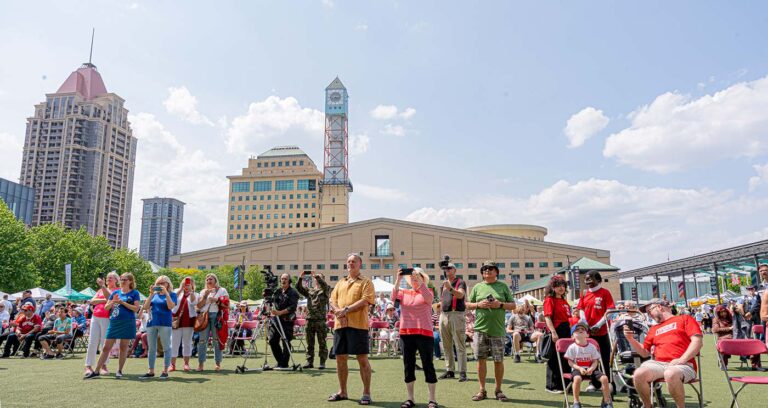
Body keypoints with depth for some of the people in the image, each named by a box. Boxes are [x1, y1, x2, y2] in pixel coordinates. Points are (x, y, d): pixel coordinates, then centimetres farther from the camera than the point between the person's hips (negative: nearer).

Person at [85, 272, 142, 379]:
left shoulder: (134, 293, 1)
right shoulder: (115, 292, 12)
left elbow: (136, 308, -8)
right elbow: (106, 307, 13)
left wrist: (123, 302, -13)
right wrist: (113, 301, -7)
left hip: (127, 323, -3)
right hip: (114, 323, 4)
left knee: (123, 347, 3)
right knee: (106, 347, 5)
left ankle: (119, 371, 14)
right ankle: (96, 371, 9)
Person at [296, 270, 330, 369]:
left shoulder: (325, 290, 4)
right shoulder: (309, 290, 17)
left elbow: (324, 285, -18)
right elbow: (299, 288, 6)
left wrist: (316, 276, -24)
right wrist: (301, 278, -9)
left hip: (320, 320, -4)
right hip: (309, 319, 4)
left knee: (322, 342, -1)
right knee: (309, 343, 8)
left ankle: (322, 362, 3)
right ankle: (309, 361, 15)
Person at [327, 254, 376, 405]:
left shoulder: (365, 282, 2)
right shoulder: (340, 283, 20)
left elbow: (365, 301, -11)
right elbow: (333, 301, 12)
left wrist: (346, 310, -16)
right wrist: (338, 312, -9)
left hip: (358, 324, -6)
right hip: (340, 324, 6)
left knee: (362, 359, -3)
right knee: (340, 358, 10)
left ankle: (366, 393, 5)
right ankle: (342, 392, 23)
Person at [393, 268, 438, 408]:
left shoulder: (428, 291, 4)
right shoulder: (404, 292, 11)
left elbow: (429, 298, -19)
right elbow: (393, 297, -8)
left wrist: (419, 280, -23)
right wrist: (398, 279, -18)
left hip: (424, 333, -3)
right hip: (406, 333, 4)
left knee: (428, 365, -1)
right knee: (408, 366, 9)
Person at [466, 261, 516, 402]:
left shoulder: (503, 286, 6)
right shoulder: (477, 287, 9)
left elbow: (513, 306, 7)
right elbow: (468, 305, 11)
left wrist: (500, 304, -11)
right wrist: (478, 304, -8)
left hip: (497, 330, -1)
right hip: (480, 328, 1)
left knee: (498, 360, 3)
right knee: (481, 359, 4)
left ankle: (498, 390, 18)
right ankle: (482, 390, 15)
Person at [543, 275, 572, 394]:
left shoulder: (564, 301, 16)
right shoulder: (549, 300, -8)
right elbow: (547, 317, -16)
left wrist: (570, 331, 16)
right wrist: (553, 332, -24)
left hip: (566, 330, 8)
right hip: (556, 332, -8)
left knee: (566, 359, 13)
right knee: (555, 359, -1)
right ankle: (552, 386, 8)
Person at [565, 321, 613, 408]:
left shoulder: (592, 346, 5)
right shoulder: (572, 347, -3)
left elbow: (595, 361, 5)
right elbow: (570, 362, -3)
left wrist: (591, 368, -16)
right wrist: (579, 368, -19)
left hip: (590, 369, 3)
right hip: (577, 369, -3)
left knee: (604, 378, -20)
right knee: (577, 378, -37)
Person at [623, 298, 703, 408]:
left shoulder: (685, 318, 14)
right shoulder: (653, 329, 27)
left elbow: (697, 341, 0)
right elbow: (644, 353, 26)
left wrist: (682, 359, -13)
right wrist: (631, 339, 9)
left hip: (682, 364, -4)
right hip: (658, 363, 4)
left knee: (671, 374, -39)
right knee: (638, 374, -27)